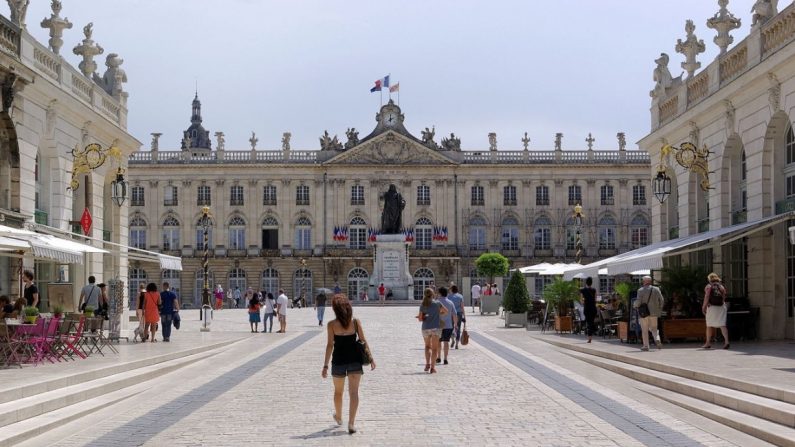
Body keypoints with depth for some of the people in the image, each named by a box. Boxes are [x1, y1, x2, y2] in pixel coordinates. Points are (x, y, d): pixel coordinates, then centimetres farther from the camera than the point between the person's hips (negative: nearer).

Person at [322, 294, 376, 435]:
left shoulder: (332, 324, -8)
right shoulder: (356, 322, -3)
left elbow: (330, 345, -10)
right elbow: (363, 341, -1)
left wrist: (325, 366, -7)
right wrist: (371, 358, 6)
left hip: (338, 361, 0)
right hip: (355, 360, 0)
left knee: (338, 391, 21)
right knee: (354, 392, -3)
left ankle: (338, 417, 41)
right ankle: (351, 423, -13)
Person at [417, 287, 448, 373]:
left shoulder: (422, 305, -1)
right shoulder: (437, 303, -2)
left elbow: (420, 319, -3)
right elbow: (445, 311, 10)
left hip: (425, 328, 1)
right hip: (436, 328, -1)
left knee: (427, 346, 20)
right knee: (434, 348, 3)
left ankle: (427, 363, 5)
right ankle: (432, 367, -4)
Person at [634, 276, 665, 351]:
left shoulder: (641, 290, -7)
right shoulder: (656, 289, 4)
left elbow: (638, 302, -14)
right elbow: (662, 300, 3)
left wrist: (635, 306, 7)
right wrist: (659, 309, 16)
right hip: (654, 313, 3)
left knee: (644, 330, 5)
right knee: (653, 328, 14)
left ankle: (646, 346, 4)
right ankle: (657, 339, -13)